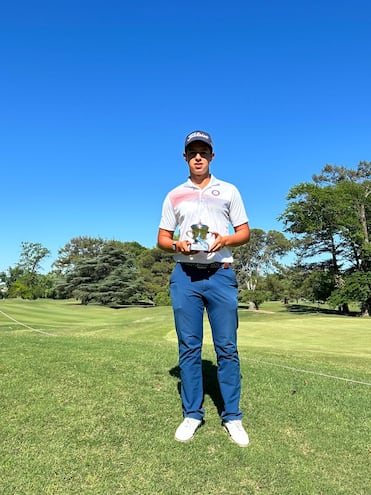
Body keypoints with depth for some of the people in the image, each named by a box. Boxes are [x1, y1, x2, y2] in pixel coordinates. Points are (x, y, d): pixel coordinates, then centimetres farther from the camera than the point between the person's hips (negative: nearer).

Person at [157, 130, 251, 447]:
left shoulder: (229, 191, 11)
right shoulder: (174, 195, 13)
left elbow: (245, 232, 10)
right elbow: (162, 238, 12)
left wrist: (226, 239, -11)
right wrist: (177, 245, -10)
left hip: (221, 275, -1)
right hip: (185, 276, 1)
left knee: (227, 347, 2)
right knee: (188, 347, 5)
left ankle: (232, 417, 16)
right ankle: (192, 414, 19)